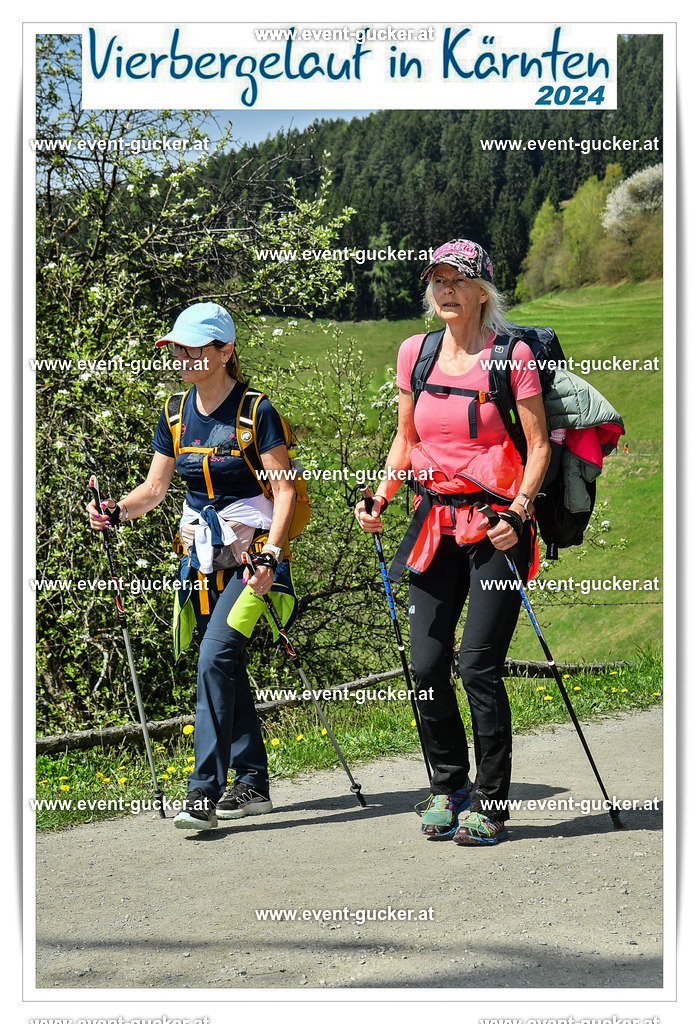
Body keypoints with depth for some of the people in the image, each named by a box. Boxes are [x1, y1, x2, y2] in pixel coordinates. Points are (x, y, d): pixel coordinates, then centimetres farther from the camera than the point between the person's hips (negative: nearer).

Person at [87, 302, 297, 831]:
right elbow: (155, 487, 13)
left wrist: (270, 556, -21)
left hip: (251, 552, -6)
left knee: (215, 658, -19)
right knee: (225, 667, 10)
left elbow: (284, 490, -11)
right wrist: (117, 511, -7)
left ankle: (204, 792, -20)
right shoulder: (175, 415, 8)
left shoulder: (256, 411, -10)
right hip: (204, 555, 7)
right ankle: (253, 784, 22)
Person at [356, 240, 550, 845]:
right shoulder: (416, 353, 8)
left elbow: (539, 445, -6)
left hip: (496, 527, -5)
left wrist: (518, 512, -18)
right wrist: (381, 498, 4)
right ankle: (448, 786, 20)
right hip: (437, 525, 5)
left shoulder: (511, 355, -7)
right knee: (426, 664, 1)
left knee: (478, 665, -7)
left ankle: (490, 804, 7)